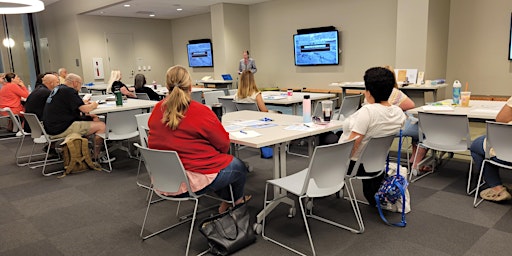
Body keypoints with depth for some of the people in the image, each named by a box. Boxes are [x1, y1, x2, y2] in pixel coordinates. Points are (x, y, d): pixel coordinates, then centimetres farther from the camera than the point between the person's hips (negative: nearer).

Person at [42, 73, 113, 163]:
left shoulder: (57, 89, 16)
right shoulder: (68, 91, -15)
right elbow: (85, 109, -20)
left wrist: (83, 103, 13)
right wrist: (93, 105, 2)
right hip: (61, 129, -11)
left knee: (95, 119, 18)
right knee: (101, 125, -11)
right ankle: (96, 157, 1)